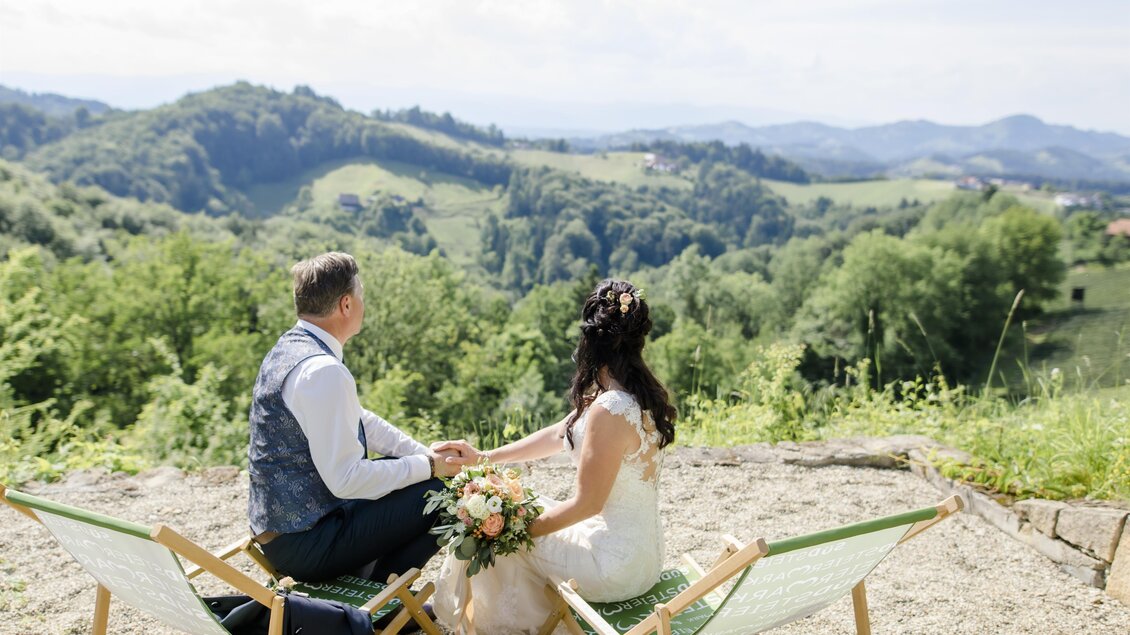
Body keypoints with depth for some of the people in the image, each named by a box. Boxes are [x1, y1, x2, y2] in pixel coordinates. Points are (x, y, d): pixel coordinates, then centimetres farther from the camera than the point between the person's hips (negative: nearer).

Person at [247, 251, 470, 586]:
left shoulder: (291, 346, 6)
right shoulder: (322, 371, -26)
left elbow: (360, 420, 13)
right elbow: (346, 478, -27)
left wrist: (426, 453, 5)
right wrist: (427, 467, -15)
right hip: (303, 544, -10)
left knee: (406, 465, 21)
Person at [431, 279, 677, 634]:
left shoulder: (609, 411, -28)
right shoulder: (639, 394, 1)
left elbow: (586, 504, -22)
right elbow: (559, 435, 10)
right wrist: (485, 457, 12)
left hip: (616, 565, -8)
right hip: (642, 549, 8)